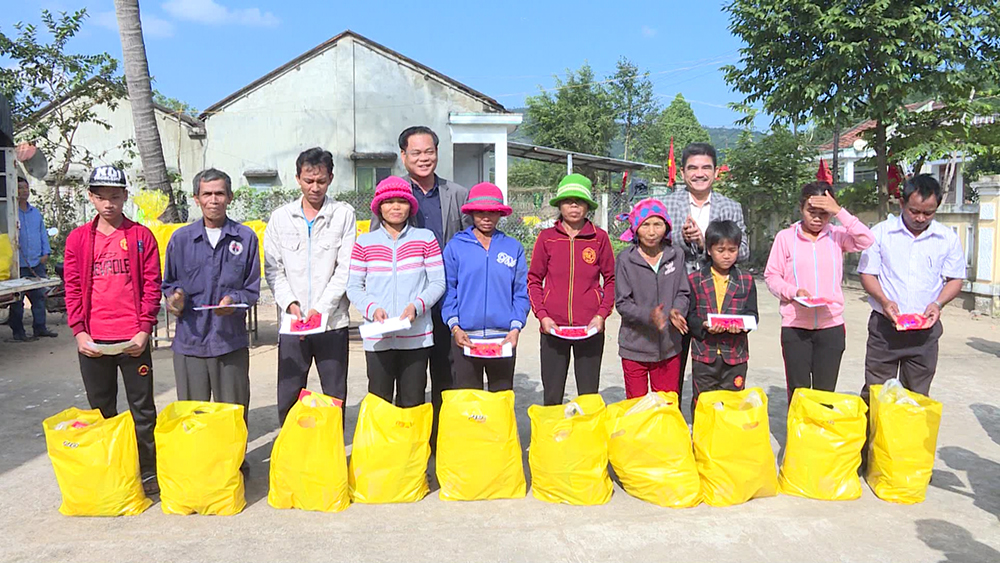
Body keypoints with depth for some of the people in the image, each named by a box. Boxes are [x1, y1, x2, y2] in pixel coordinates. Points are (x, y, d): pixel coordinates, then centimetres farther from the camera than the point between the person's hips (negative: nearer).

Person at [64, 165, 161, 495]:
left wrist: (144, 329, -9)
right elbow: (72, 289, 5)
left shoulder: (141, 236, 2)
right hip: (92, 341, 2)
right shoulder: (78, 238, 7)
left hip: (133, 339, -2)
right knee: (101, 409, 12)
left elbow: (152, 285, -1)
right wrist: (79, 331, -4)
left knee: (142, 408, 5)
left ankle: (148, 472, 15)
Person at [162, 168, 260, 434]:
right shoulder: (181, 238, 6)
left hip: (231, 340, -1)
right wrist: (175, 295, -8)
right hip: (189, 340, 1)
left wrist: (234, 300, -16)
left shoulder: (245, 237, 3)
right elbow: (169, 283, 14)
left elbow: (253, 289, 4)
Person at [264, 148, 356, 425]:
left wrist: (321, 308, -12)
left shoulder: (344, 214, 0)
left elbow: (346, 268, -5)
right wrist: (290, 303, -10)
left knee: (335, 398, 6)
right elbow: (273, 268, 6)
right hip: (292, 322, 2)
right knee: (288, 397, 6)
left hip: (332, 321, -2)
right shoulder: (281, 217, 8)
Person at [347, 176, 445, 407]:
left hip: (416, 336, 0)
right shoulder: (365, 242, 6)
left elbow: (438, 283, 3)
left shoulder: (425, 238, 4)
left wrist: (417, 305, -13)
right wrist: (372, 308, -11)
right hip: (378, 337, 1)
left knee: (412, 403, 6)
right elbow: (353, 286, 7)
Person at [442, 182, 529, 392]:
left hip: (503, 337, 1)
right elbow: (447, 290, 3)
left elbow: (522, 293, 6)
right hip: (465, 338, -1)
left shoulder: (513, 247, 7)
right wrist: (454, 327, -9)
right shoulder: (456, 246, 4)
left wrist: (516, 328, -6)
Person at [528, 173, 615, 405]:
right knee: (552, 397, 5)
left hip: (590, 328, 0)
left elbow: (611, 279, 9)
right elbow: (534, 280, 8)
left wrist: (602, 314, -3)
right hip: (553, 327, 0)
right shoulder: (546, 237, 3)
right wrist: (541, 315, -4)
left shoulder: (599, 237, 3)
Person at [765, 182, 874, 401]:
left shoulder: (837, 235, 3)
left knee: (825, 393, 8)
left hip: (831, 326, 1)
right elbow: (771, 276, 2)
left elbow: (865, 241, -14)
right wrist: (794, 292, -16)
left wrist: (839, 211, -16)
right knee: (797, 392, 4)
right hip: (795, 327, -1)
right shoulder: (786, 237, 1)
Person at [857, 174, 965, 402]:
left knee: (917, 396, 10)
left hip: (925, 330, 2)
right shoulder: (880, 233, -1)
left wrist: (938, 303, -11)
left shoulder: (948, 239, 4)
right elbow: (867, 273, 0)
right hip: (884, 325, -1)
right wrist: (884, 301, -17)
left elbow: (955, 279, 9)